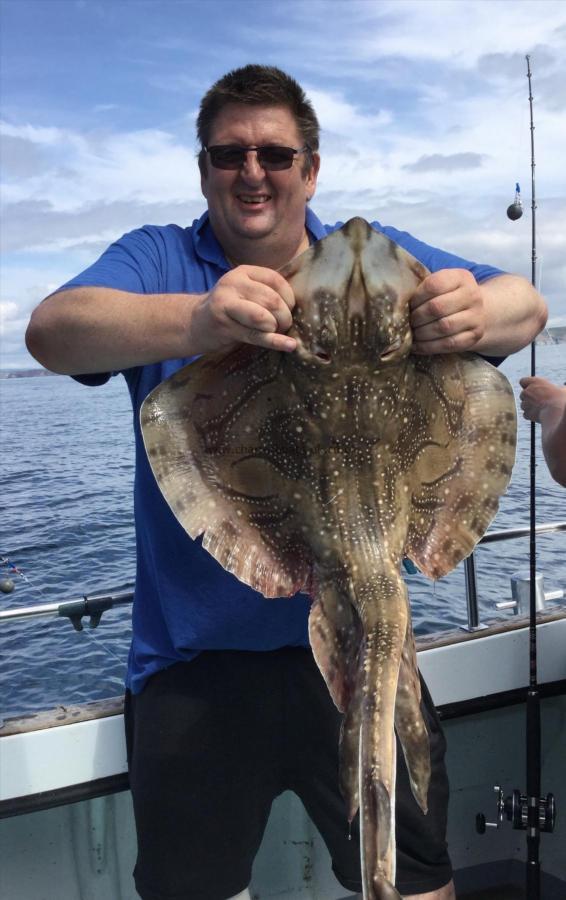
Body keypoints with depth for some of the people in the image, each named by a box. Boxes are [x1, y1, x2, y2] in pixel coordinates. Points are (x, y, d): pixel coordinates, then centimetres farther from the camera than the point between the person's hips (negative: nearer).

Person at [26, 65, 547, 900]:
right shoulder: (157, 258, 0)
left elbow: (526, 304, -7)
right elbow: (53, 331, -19)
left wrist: (481, 310, -33)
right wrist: (196, 320, -39)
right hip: (196, 653, 0)